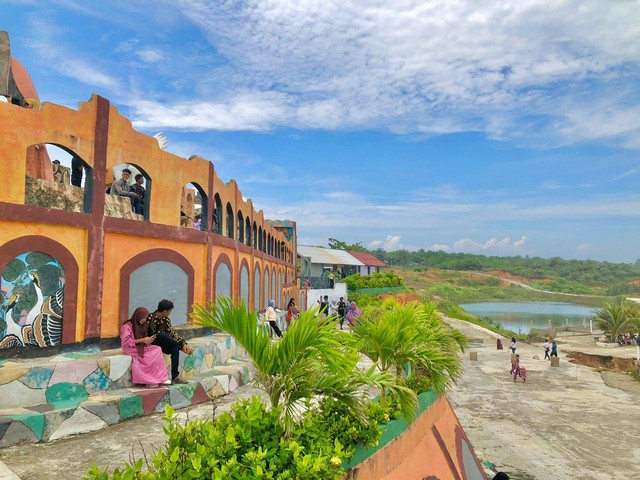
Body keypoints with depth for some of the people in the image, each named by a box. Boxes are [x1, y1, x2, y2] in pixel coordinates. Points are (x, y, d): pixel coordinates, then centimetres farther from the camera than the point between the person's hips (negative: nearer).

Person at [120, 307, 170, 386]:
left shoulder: (141, 325, 12)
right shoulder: (127, 326, -12)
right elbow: (126, 342, -19)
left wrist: (149, 339, -6)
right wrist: (142, 340, -21)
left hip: (141, 348, 7)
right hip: (131, 349, -7)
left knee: (157, 350, -21)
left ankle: (160, 378, -22)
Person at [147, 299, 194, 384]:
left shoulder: (166, 320, 5)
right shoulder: (150, 318, -16)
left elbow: (172, 333, -1)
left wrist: (184, 343, -18)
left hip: (161, 344, 6)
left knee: (175, 347, -23)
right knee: (161, 335, -34)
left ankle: (175, 376, -24)